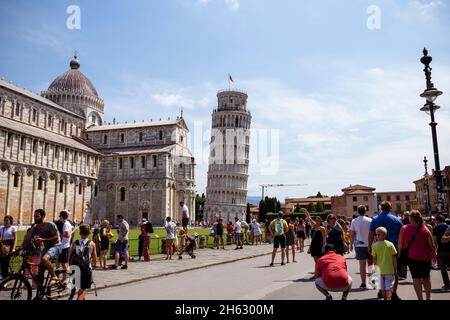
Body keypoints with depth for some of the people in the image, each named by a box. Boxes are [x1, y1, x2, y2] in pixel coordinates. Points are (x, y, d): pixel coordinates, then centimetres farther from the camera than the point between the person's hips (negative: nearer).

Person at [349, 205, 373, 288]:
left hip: (359, 245, 0)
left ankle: (363, 283, 3)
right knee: (370, 264, 13)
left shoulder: (354, 221, 0)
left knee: (362, 264, 2)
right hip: (369, 245, 1)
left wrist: (351, 244, 11)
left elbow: (352, 234, 2)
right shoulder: (370, 220, -1)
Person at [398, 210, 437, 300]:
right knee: (426, 277, 17)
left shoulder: (404, 229, -7)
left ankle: (420, 298, 3)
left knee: (416, 277, 5)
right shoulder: (425, 229, -5)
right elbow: (432, 245, -1)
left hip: (412, 257, -2)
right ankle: (428, 297, 25)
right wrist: (434, 255, 14)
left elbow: (400, 244, -5)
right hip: (425, 257, 2)